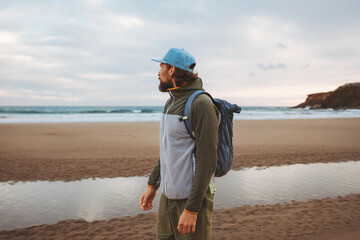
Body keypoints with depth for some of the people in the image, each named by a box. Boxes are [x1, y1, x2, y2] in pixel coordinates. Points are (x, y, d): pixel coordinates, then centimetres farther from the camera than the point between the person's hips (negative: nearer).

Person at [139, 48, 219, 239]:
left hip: (193, 198, -8)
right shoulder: (172, 103, 10)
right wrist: (152, 186, 17)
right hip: (168, 195, 8)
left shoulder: (201, 104, -18)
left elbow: (207, 161, -21)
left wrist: (192, 209, -21)